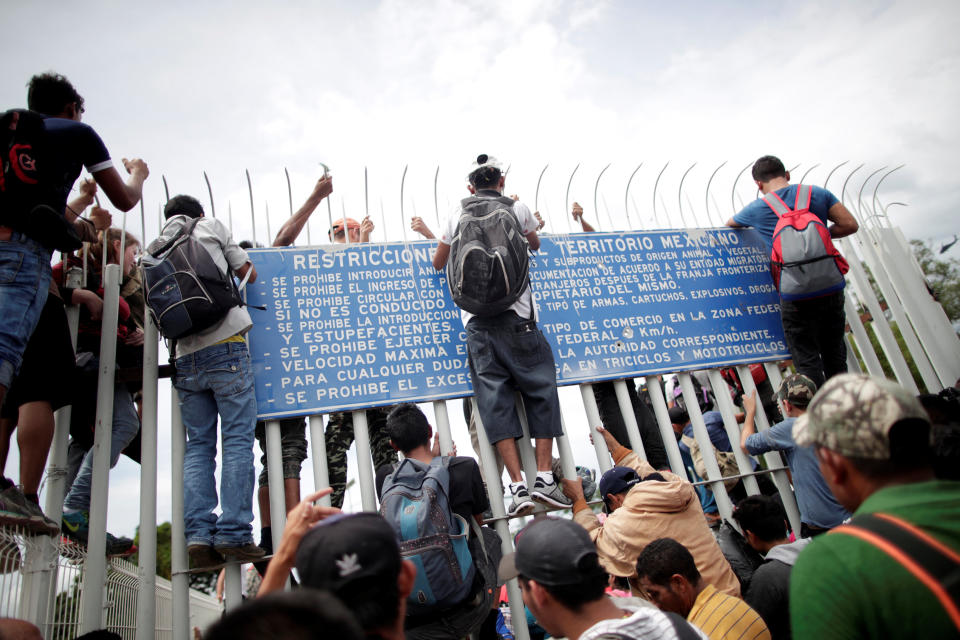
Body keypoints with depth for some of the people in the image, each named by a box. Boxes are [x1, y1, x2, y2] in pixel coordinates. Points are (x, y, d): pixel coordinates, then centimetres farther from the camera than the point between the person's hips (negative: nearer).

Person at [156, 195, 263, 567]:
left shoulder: (154, 250, 21)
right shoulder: (211, 227, 11)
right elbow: (249, 274, 15)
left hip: (185, 358, 4)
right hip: (225, 346, -4)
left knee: (198, 445, 8)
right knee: (237, 440, -4)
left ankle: (199, 534, -2)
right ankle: (234, 534, -9)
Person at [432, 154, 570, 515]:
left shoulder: (458, 217, 12)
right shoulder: (518, 209, 9)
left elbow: (438, 263, 24)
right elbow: (535, 245, 28)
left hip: (476, 321, 2)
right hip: (516, 317, -1)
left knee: (494, 398, 0)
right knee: (541, 390, 6)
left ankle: (518, 485, -4)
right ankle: (544, 478, 0)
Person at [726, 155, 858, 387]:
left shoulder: (756, 209, 2)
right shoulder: (818, 193, 6)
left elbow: (730, 223, 23)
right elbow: (850, 225, 5)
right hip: (830, 289, 4)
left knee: (808, 360, 4)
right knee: (835, 356, 17)